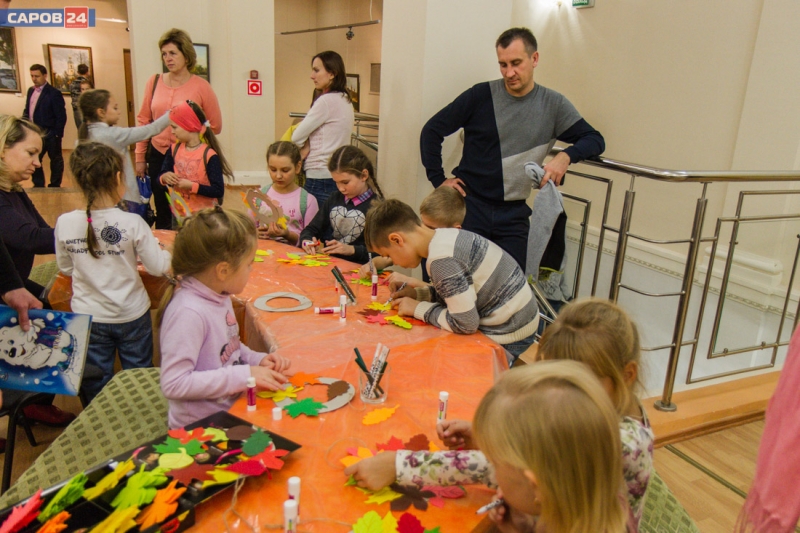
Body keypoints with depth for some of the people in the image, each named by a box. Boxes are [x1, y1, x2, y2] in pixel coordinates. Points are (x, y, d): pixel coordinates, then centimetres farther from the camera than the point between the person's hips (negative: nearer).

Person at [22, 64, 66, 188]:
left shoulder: (54, 93, -13)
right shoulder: (31, 90, 9)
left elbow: (61, 116, -14)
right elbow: (27, 110, 16)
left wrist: (57, 134, -16)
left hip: (50, 134, -7)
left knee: (55, 160, 8)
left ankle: (55, 186, 20)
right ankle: (38, 185, 25)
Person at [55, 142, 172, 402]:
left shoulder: (65, 223, -12)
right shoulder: (132, 223, -20)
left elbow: (65, 268, 3)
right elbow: (158, 267, -13)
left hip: (88, 318, 2)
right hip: (132, 315, -2)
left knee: (96, 386, 18)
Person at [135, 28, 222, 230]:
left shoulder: (200, 86, -4)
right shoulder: (154, 82, 5)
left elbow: (215, 126, 0)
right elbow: (143, 120, 9)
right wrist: (140, 157, 8)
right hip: (157, 156, 3)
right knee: (163, 215, 12)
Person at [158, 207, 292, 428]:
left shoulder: (219, 297, 5)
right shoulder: (188, 313, -23)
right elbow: (174, 384, -25)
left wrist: (257, 360, 2)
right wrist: (245, 375, -23)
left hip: (231, 410, 8)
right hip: (200, 428, -8)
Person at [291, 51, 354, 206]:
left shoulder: (327, 101, -15)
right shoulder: (344, 99, 12)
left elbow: (297, 136, -11)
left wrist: (305, 146, 8)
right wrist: (309, 144, -2)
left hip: (321, 177, -9)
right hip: (338, 174, 9)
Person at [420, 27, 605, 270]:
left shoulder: (552, 105, 2)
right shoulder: (481, 95, -5)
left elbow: (595, 140, 2)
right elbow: (432, 130, 0)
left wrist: (566, 156, -18)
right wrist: (438, 179, -6)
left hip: (513, 214, 2)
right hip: (470, 205, -2)